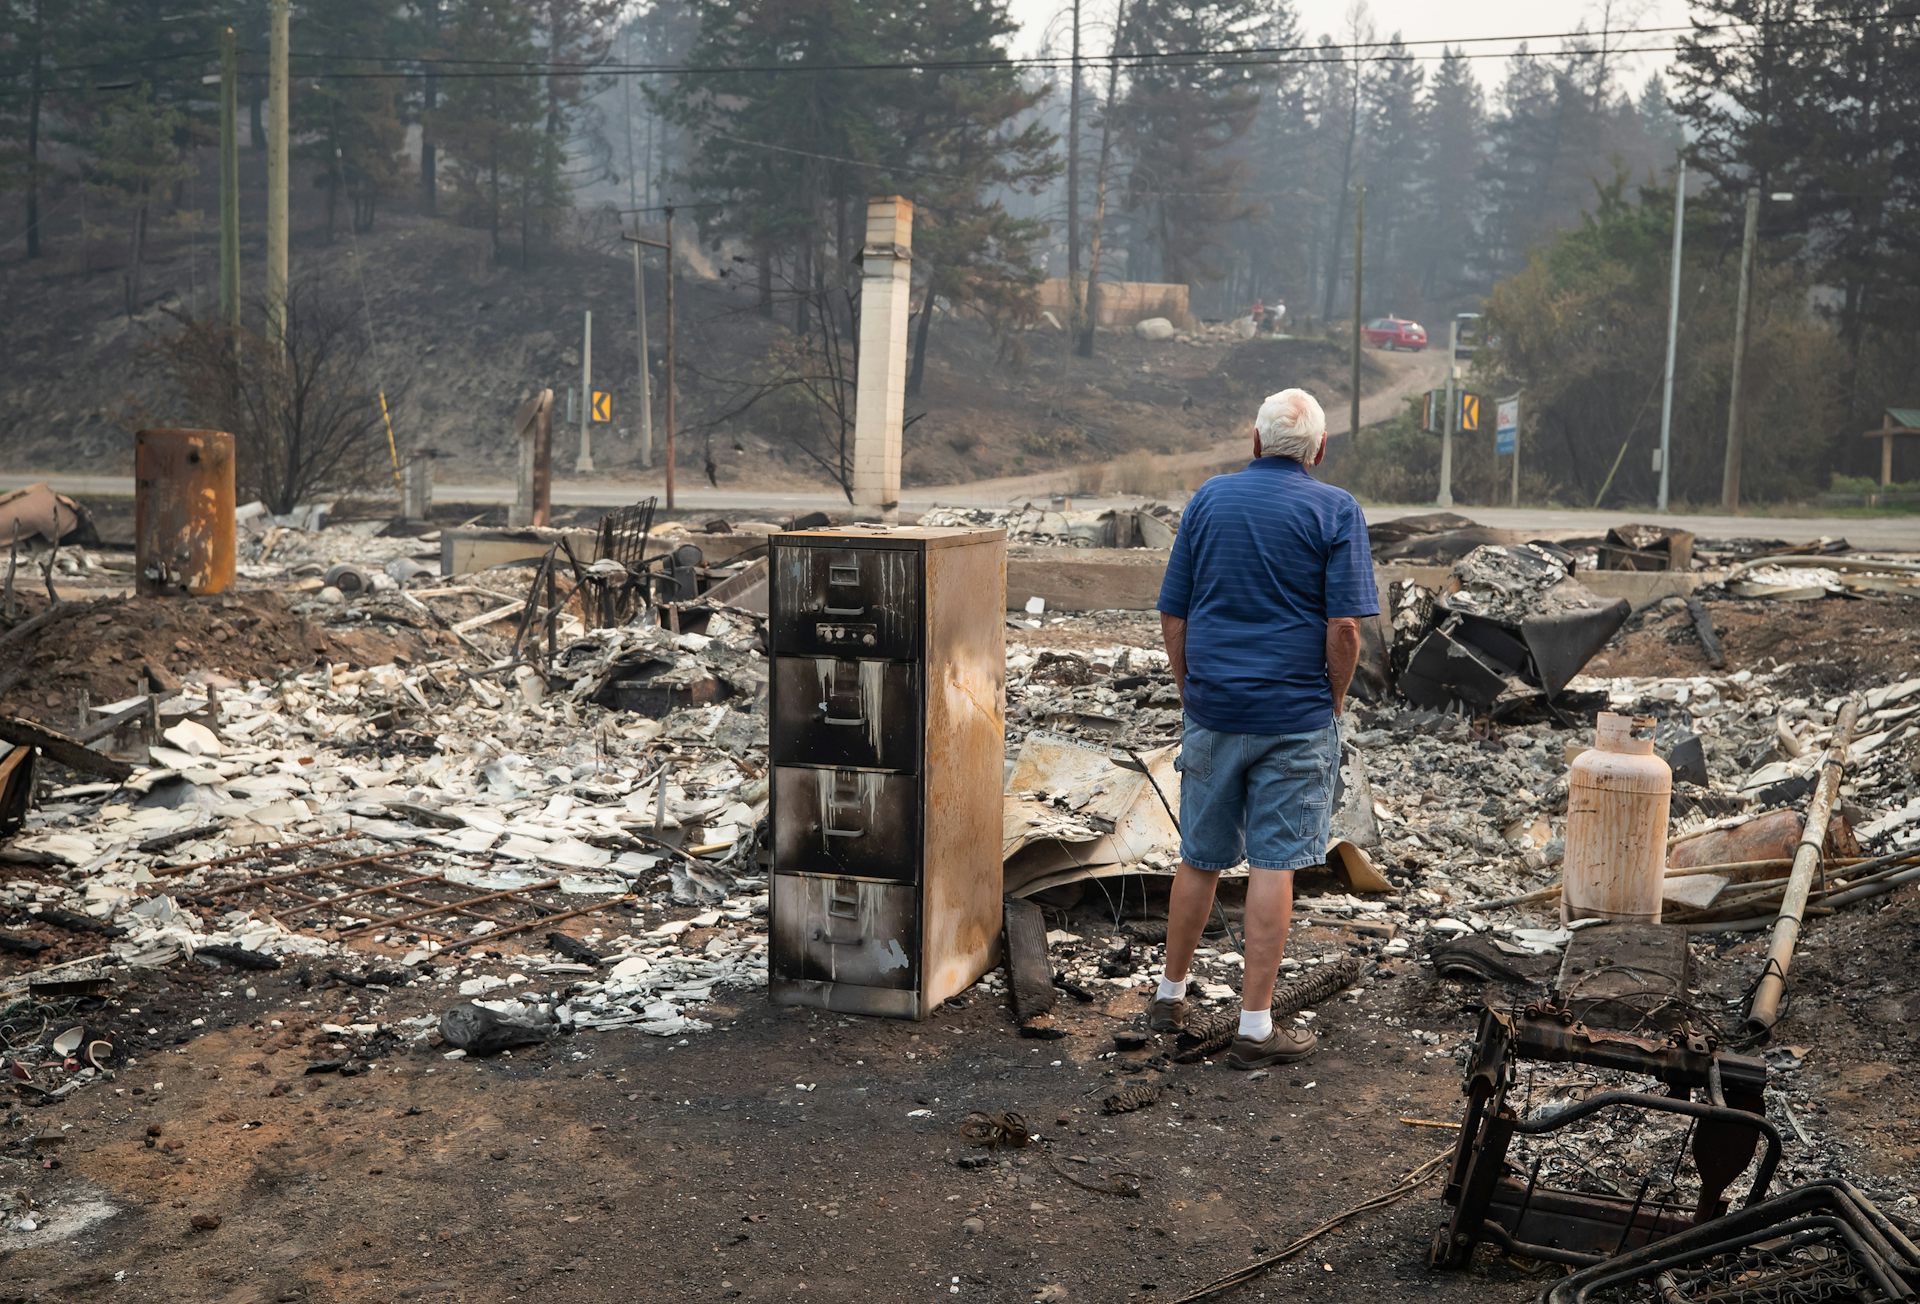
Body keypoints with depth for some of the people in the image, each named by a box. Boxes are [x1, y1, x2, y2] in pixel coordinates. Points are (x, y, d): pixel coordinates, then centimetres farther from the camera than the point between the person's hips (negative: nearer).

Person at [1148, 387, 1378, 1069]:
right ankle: (1255, 1026, 5)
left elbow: (1172, 617, 5)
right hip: (1296, 718, -3)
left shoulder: (1209, 498, 5)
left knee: (1200, 859, 15)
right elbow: (1344, 627, -12)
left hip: (1212, 714, 3)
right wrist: (1333, 705, 1)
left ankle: (1170, 995, 28)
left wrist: (1191, 697, 14)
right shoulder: (1335, 511, -5)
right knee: (1273, 865, 1)